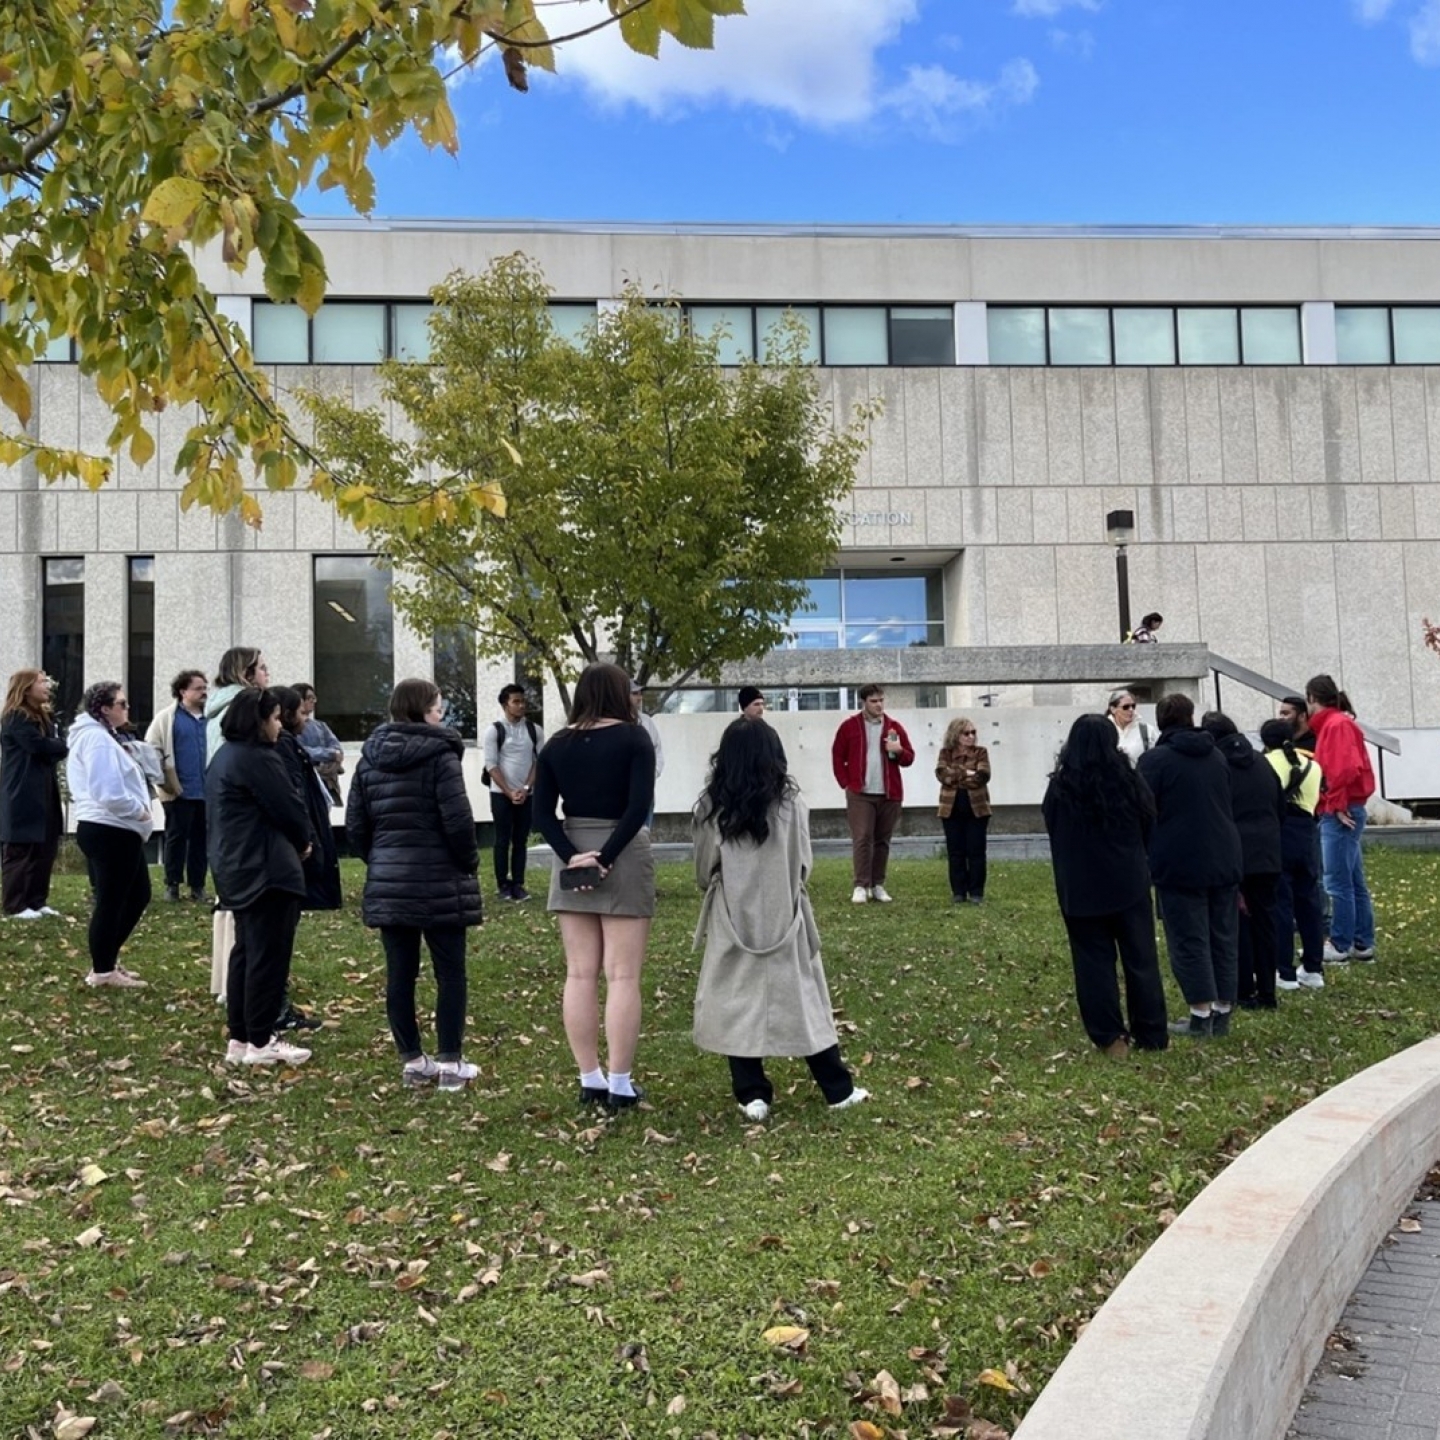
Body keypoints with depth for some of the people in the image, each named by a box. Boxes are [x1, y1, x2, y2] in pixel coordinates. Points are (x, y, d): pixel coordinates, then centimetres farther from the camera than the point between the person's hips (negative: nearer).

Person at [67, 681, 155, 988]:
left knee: (138, 896, 17)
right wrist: (140, 810, -13)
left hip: (116, 831, 11)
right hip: (110, 832, -11)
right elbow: (109, 794, -26)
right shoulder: (98, 739, -17)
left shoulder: (100, 735, 18)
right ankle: (102, 970, 12)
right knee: (110, 901, 0)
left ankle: (106, 959, 26)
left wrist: (138, 810, 9)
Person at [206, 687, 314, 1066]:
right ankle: (260, 1042, 3)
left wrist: (292, 842, 13)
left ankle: (239, 1038, 19)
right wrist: (303, 842, 6)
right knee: (269, 954, -3)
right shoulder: (257, 758, -17)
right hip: (266, 868, -10)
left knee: (247, 950, 15)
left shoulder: (223, 757, 15)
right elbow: (288, 808, -16)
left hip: (236, 867, 10)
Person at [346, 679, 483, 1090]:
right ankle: (451, 1062, 7)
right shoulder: (440, 756, -11)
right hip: (439, 883, -5)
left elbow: (355, 824, 8)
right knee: (450, 972, 5)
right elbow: (458, 820, -16)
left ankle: (411, 1060, 17)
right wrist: (470, 862, -1)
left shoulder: (369, 758, 8)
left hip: (387, 883, 6)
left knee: (399, 974, 10)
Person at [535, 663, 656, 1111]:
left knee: (579, 974, 8)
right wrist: (606, 856, -15)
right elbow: (640, 805, -16)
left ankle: (590, 1080, 12)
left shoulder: (556, 744, 7)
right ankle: (620, 1084, 1)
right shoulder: (633, 738, -5)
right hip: (622, 856, -4)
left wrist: (572, 856, -8)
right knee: (622, 976, -1)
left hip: (572, 856, 4)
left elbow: (542, 812, 0)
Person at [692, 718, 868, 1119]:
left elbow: (703, 870, 1)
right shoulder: (789, 801, -9)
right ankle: (838, 1089, 17)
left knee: (738, 1003, 8)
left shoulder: (712, 805, -9)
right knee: (802, 1000, 9)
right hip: (784, 917, 1)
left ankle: (752, 1095, 9)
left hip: (733, 919, -1)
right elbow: (804, 864, 1)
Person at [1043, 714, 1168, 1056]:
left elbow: (1052, 829, 5)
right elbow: (1149, 825, 7)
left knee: (1093, 961, 6)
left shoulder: (1061, 786, -9)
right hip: (1130, 883, 1)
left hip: (1080, 888, -1)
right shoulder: (1128, 780, -6)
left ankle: (1110, 1037, 7)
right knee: (1140, 958, 10)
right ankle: (1152, 1034, 17)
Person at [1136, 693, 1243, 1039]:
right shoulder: (1216, 756, 11)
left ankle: (1201, 1016, 0)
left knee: (1189, 940, -1)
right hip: (1224, 860, 6)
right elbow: (1227, 806, 19)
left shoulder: (1154, 760, -8)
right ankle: (1223, 1013, 14)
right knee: (1224, 938, 10)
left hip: (1180, 864, -6)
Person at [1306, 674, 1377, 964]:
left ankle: (1340, 946, 0)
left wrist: (1337, 805, -17)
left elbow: (1345, 768, -22)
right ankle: (1362, 943, 17)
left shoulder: (1336, 725, -11)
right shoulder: (1332, 724, 17)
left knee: (1337, 883, -5)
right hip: (1340, 813, 10)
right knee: (1354, 882, 12)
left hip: (1338, 815, -10)